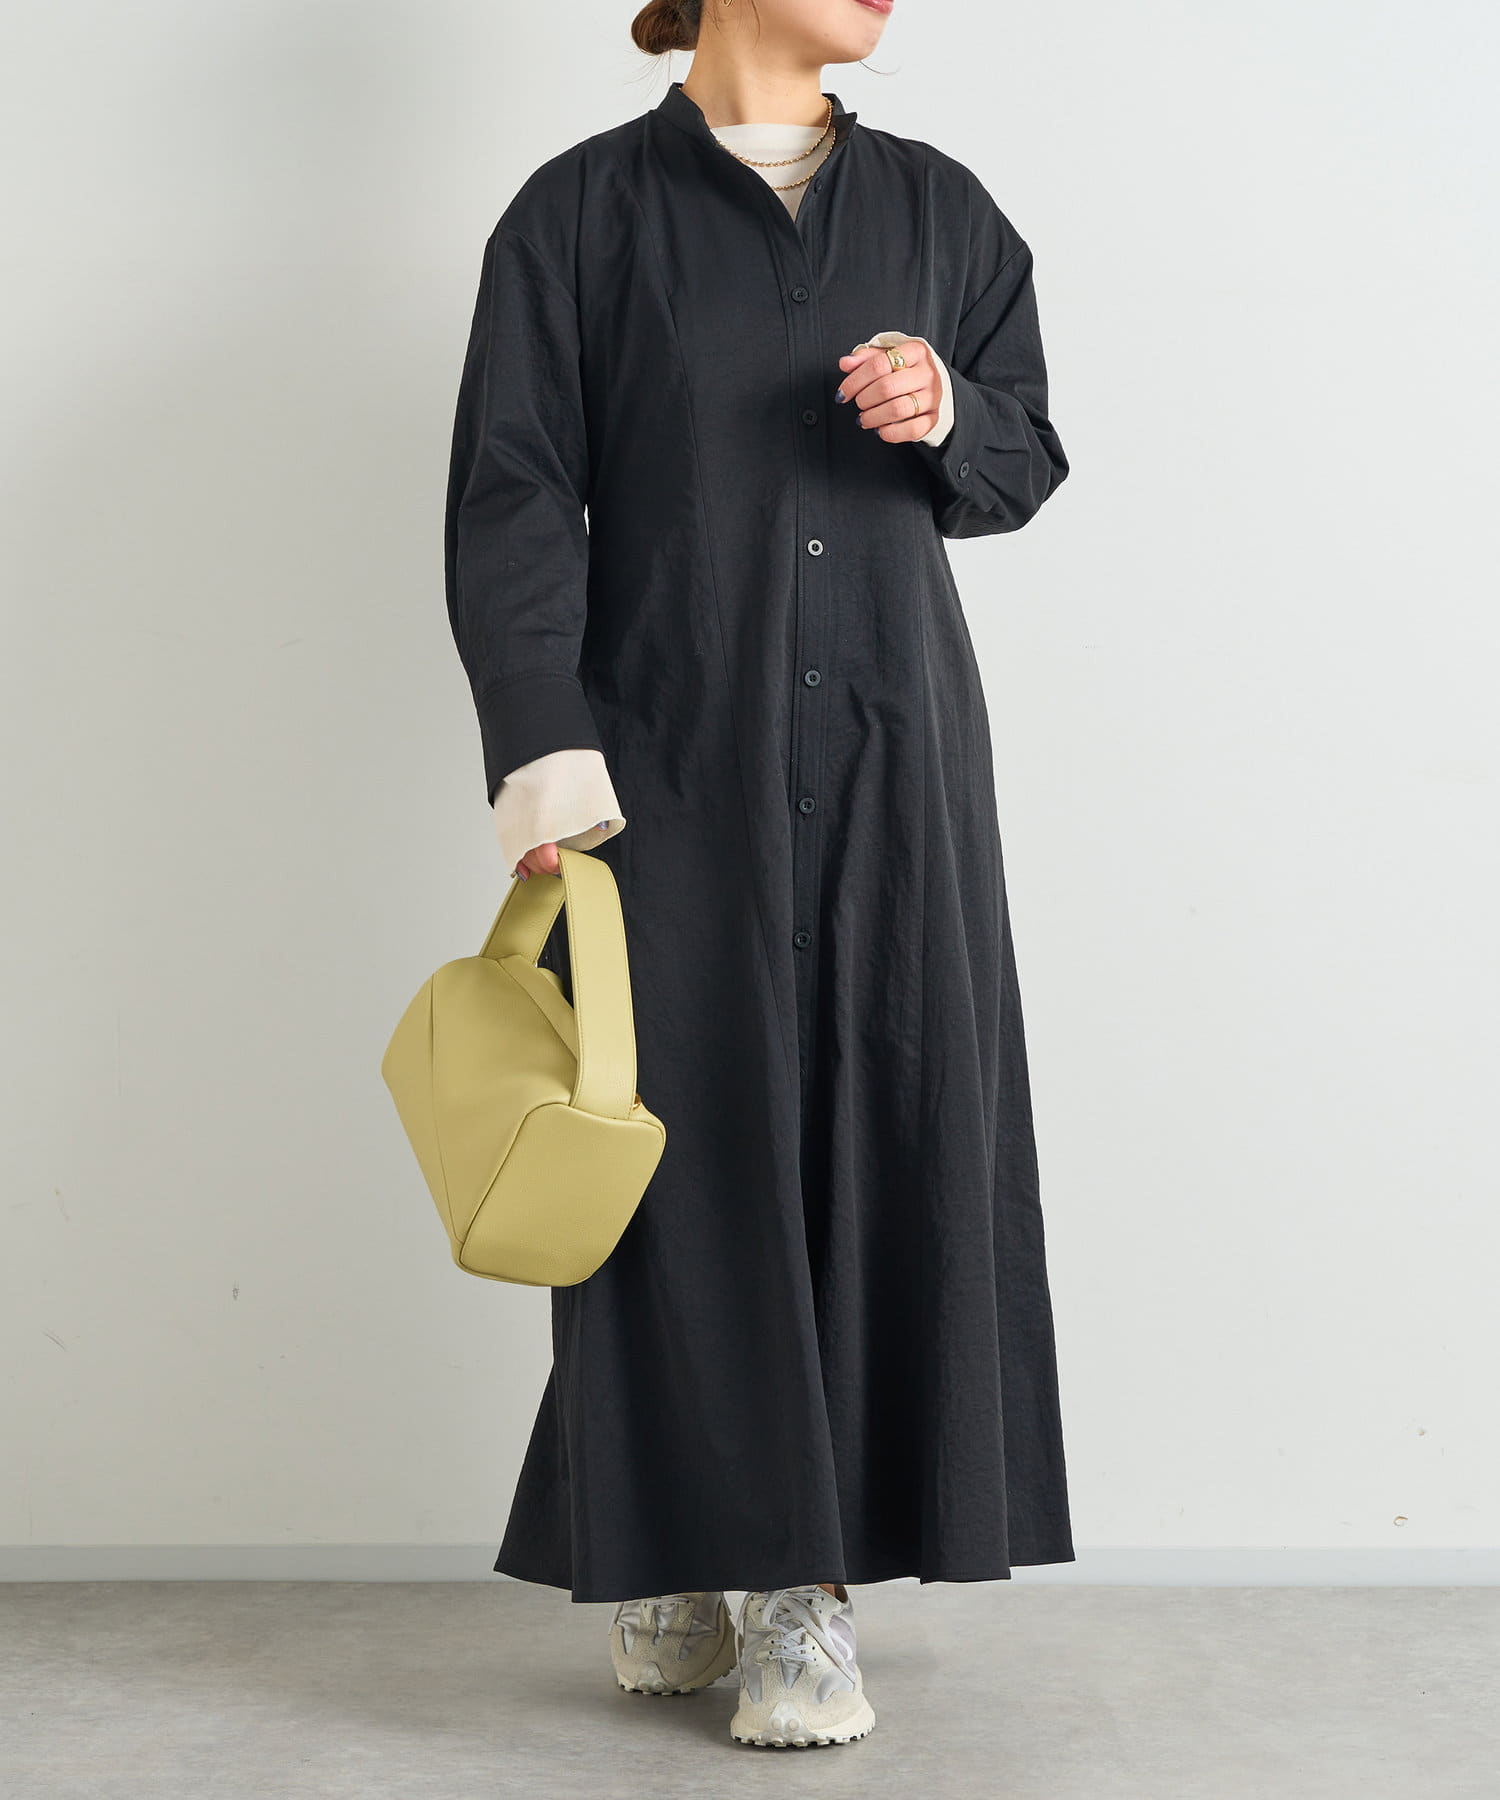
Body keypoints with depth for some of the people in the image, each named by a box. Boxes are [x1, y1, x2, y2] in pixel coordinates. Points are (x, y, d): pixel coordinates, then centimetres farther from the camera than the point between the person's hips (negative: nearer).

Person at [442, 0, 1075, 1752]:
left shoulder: (937, 208, 14)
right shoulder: (584, 210, 3)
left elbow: (1028, 457, 17)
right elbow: (511, 504, -2)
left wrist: (946, 415, -6)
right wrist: (541, 752, -12)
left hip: (886, 752, 3)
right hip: (669, 757, -3)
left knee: (884, 1133, -1)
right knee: (688, 1135, -5)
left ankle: (811, 1582, 7)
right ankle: (677, 1564, 7)